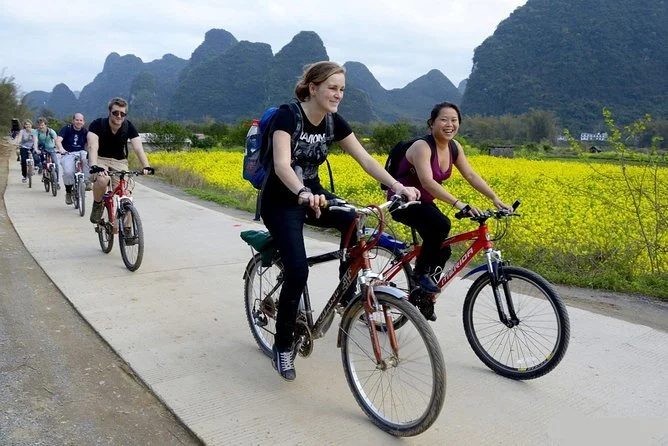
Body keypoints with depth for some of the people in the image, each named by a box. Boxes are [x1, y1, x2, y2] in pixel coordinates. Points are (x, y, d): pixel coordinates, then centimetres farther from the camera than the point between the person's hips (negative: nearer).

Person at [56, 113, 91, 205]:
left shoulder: (85, 131, 3)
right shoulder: (66, 128, -4)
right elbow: (58, 140, -17)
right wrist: (61, 149, -39)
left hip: (81, 153, 2)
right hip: (68, 154, -1)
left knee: (88, 159, -35)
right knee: (68, 172, -27)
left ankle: (87, 181, -19)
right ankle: (68, 192, 0)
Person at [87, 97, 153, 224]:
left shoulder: (129, 127, -13)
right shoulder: (97, 125, -19)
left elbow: (138, 148, -25)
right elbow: (92, 146, -33)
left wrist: (146, 166, -43)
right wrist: (94, 166, -52)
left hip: (119, 161, 2)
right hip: (100, 160, -2)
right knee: (102, 180, -36)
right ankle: (97, 205, -5)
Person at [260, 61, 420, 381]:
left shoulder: (334, 122, -3)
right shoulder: (287, 116, -22)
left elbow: (365, 159, -8)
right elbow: (281, 165, -37)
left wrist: (396, 185, -24)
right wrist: (303, 194, -57)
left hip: (313, 193, 6)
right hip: (281, 202, -5)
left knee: (354, 220, -25)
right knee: (297, 272, -20)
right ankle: (282, 347, 1)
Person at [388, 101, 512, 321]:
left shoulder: (454, 147, 0)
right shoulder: (422, 146, -24)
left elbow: (471, 175, 0)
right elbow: (427, 182, -38)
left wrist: (495, 198, -12)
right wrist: (458, 204, -47)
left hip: (423, 203, 8)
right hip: (403, 202, -8)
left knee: (442, 249, 1)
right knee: (441, 224, -32)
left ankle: (423, 297, 22)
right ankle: (421, 272, -10)